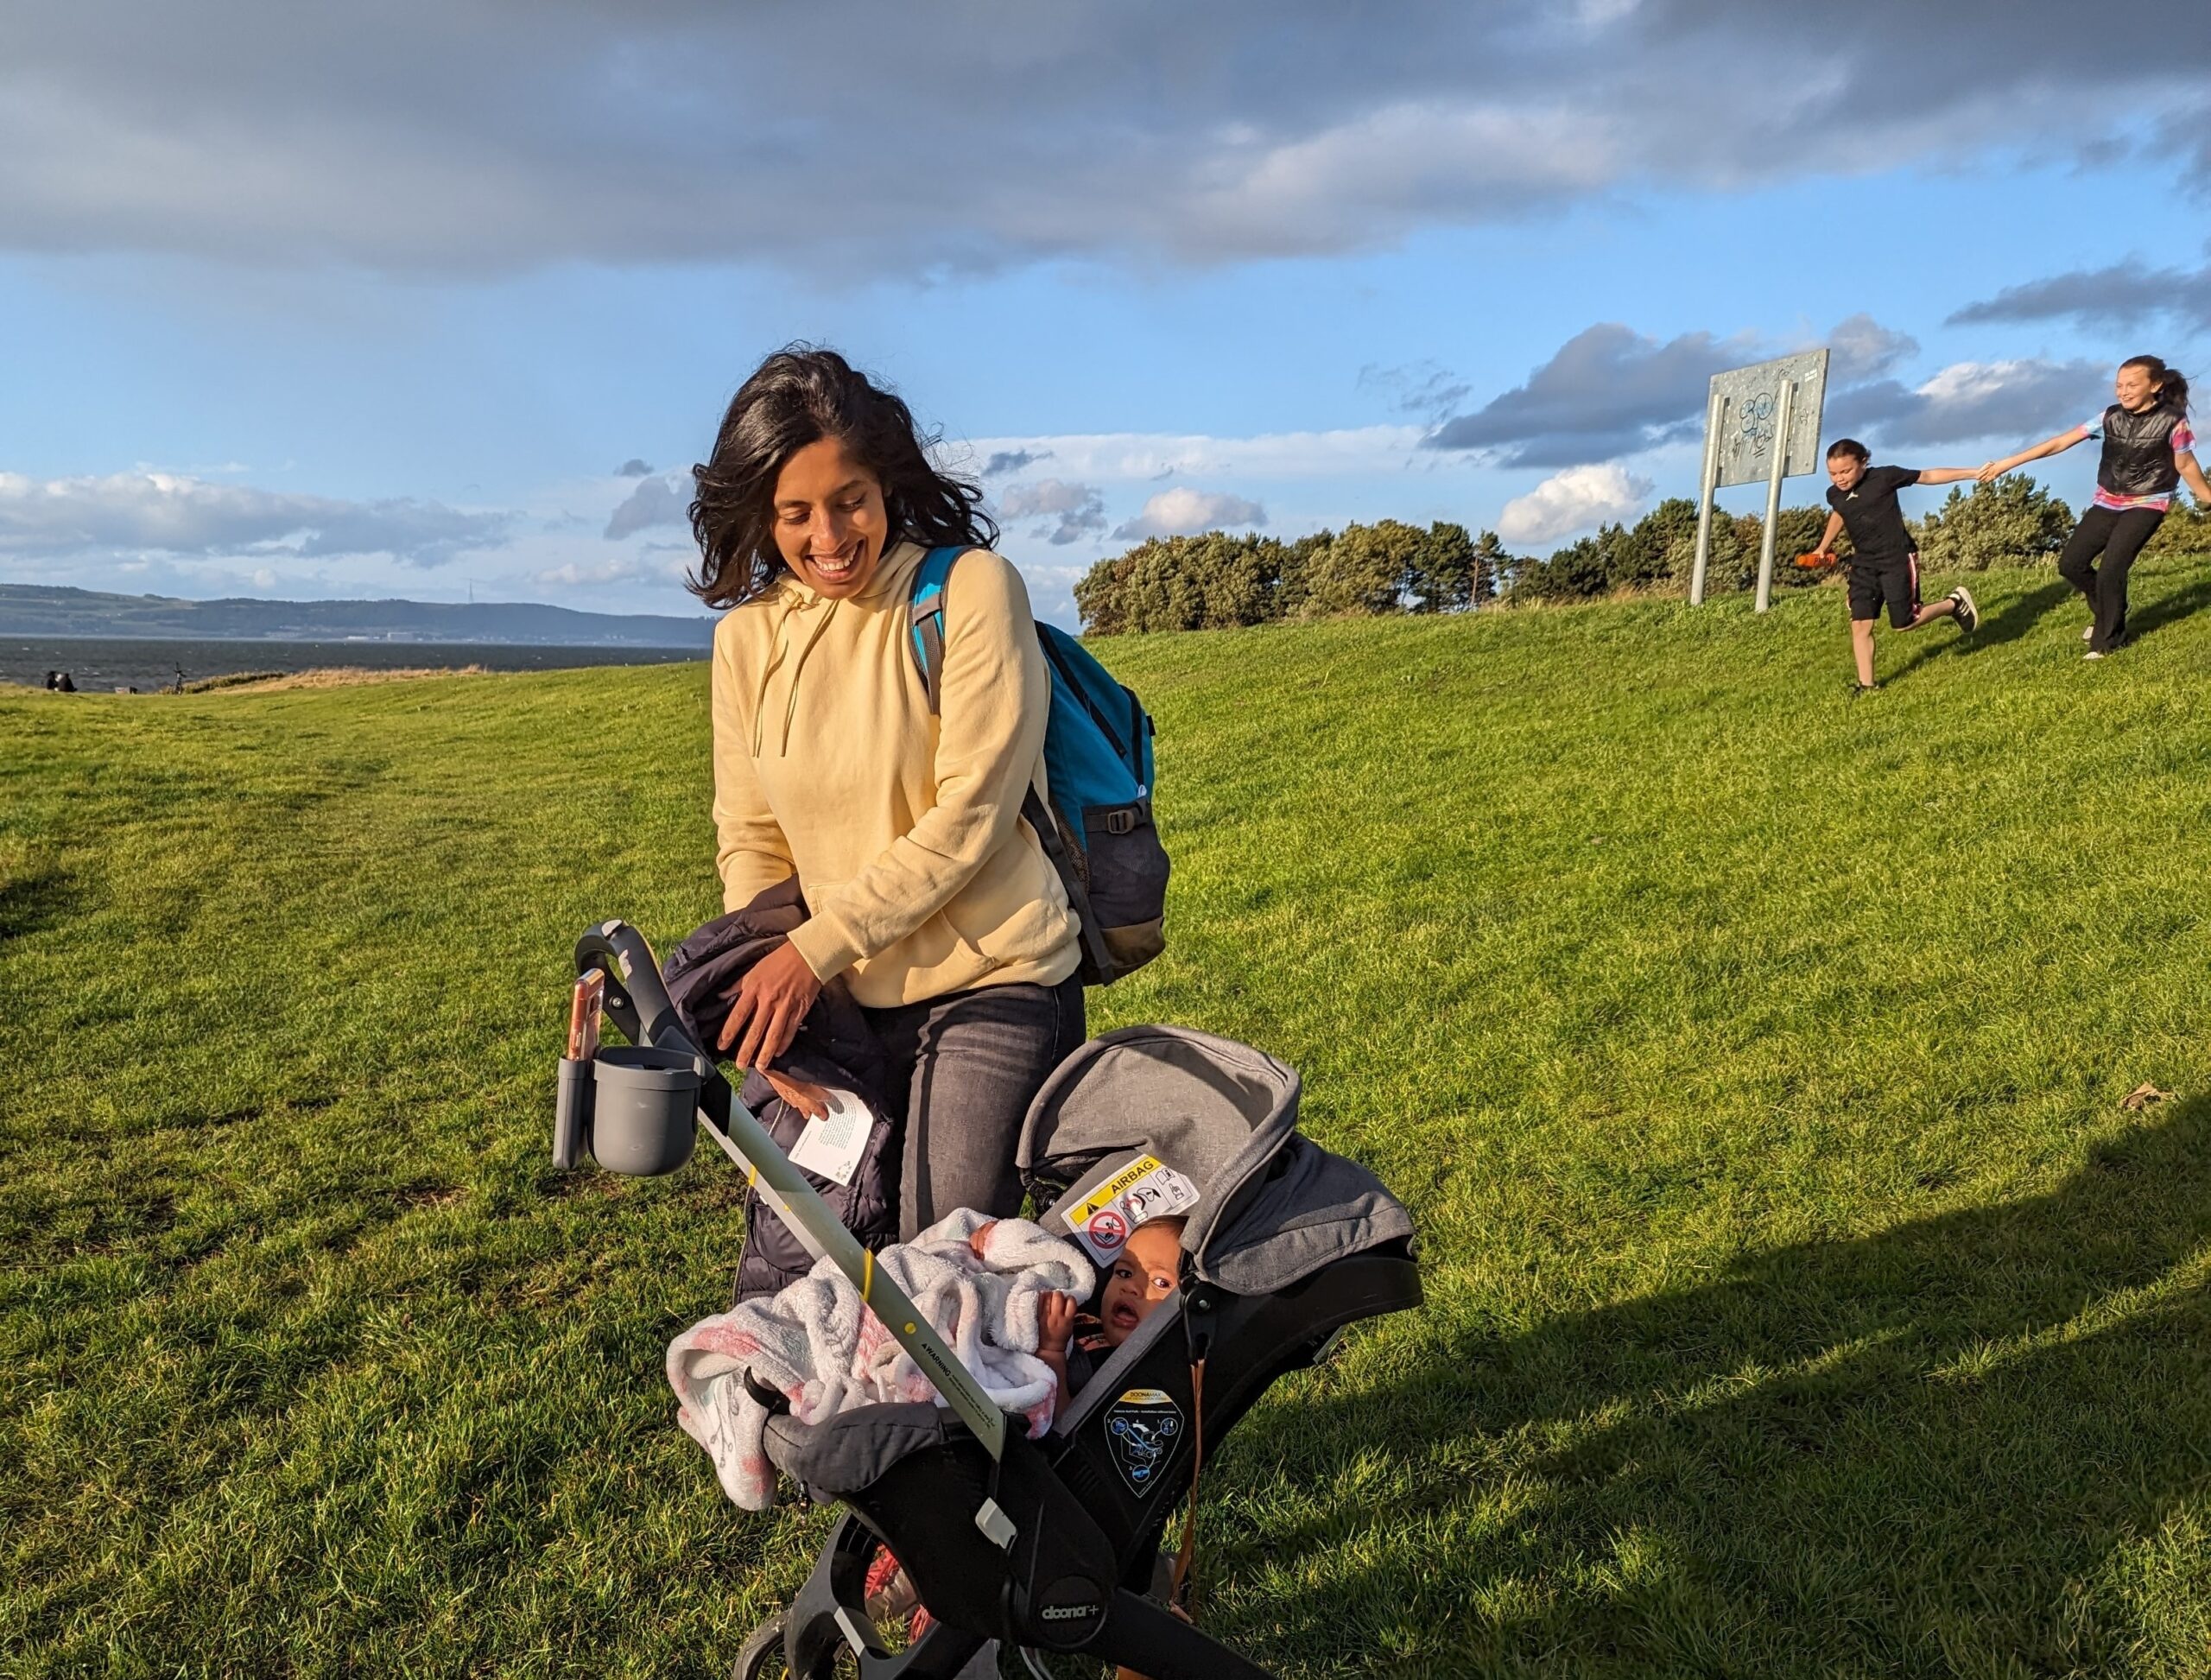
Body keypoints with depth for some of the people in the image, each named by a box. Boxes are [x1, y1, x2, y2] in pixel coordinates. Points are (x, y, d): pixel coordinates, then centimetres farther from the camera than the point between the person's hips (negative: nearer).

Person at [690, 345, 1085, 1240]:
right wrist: (771, 987, -6)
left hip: (990, 987, -4)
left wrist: (816, 947, -15)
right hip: (844, 1000, 5)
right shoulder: (748, 633, 6)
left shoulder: (971, 590, -9)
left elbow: (967, 819, -14)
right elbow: (748, 838, 9)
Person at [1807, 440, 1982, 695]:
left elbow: (1928, 476, -5)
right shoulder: (1834, 495, 1)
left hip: (1898, 558, -5)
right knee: (1860, 625, -5)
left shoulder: (1884, 477, -15)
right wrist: (1823, 548, 30)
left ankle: (1954, 603, 22)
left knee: (1904, 622, -5)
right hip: (1863, 563, 5)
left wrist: (1973, 473, -3)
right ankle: (1867, 684, 4)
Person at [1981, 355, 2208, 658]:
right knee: (2071, 564, 0)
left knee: (2110, 571, -17)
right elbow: (2059, 442, -6)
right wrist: (2008, 463, -9)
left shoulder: (2172, 422, -15)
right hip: (2108, 503, 5)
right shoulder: (2111, 417, -5)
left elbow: (2186, 466, -3)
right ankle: (2108, 613, 28)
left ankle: (2108, 640, 3)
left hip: (2146, 505, -5)